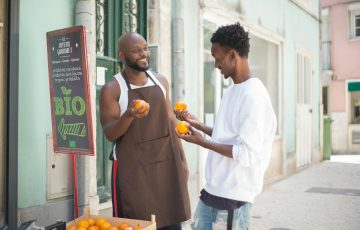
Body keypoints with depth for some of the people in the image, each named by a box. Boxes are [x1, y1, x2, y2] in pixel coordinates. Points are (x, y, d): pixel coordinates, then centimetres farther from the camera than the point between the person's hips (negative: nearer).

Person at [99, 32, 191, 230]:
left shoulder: (161, 81, 8)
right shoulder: (112, 89, -8)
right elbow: (110, 133, -10)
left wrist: (181, 158, 11)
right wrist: (129, 115, -29)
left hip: (166, 163, 4)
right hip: (133, 169, -4)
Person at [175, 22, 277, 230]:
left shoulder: (253, 96, -18)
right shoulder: (232, 91, 10)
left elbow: (247, 154, -22)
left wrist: (202, 142, -17)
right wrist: (198, 125, 11)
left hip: (234, 198, -8)